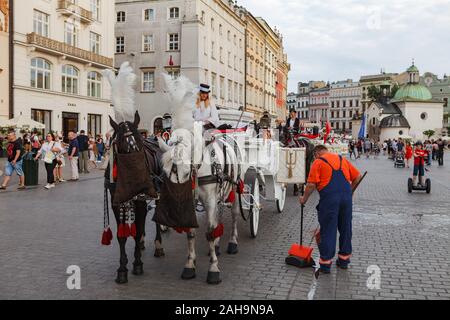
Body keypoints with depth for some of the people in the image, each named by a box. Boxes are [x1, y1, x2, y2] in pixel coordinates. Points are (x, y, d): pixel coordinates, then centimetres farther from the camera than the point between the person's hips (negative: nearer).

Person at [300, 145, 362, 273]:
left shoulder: (318, 162, 2)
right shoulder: (342, 159, 19)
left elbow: (311, 185, -6)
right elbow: (357, 176, 16)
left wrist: (304, 198, 8)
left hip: (329, 198, -5)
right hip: (346, 197, 5)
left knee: (328, 230, 3)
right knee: (345, 228, 16)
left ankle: (326, 263, 8)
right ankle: (344, 260, 27)